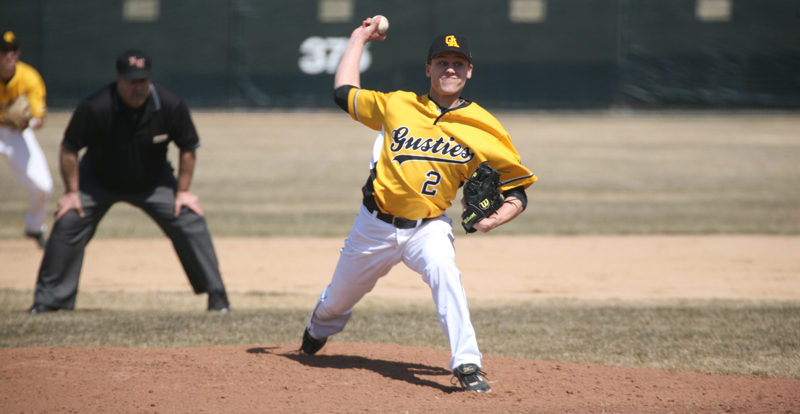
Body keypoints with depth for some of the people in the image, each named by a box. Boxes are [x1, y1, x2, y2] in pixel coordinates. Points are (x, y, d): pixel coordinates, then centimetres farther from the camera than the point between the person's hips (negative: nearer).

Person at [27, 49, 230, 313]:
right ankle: (49, 298, -1)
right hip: (99, 180, -1)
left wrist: (183, 191, -10)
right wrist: (72, 192, -15)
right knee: (68, 223, -14)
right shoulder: (95, 108, -30)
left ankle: (216, 295, -1)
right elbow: (69, 148, -16)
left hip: (154, 182, 1)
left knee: (190, 222, -12)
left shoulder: (171, 106, -24)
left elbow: (188, 148, -8)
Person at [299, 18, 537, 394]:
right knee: (336, 302, 18)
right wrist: (358, 39, 18)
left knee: (443, 269, -35)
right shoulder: (397, 106, -1)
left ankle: (466, 365, -33)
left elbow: (517, 191, -1)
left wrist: (494, 219, -20)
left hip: (428, 226, -2)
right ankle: (317, 332, 55)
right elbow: (344, 92, 11)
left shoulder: (484, 131, -6)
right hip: (375, 224, 2)